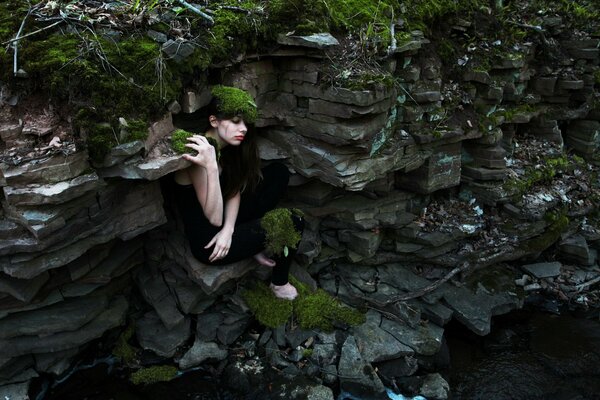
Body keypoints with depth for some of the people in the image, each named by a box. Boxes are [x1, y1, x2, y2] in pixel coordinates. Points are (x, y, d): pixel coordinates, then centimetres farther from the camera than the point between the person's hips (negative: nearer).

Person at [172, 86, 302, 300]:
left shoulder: (226, 146, -4)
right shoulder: (199, 154, -28)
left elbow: (235, 191, 3)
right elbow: (214, 218, -28)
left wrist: (228, 229, -13)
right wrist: (211, 167, -39)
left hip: (224, 221, 8)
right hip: (207, 242, -8)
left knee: (279, 172, 1)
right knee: (292, 223, -10)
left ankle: (257, 242, 3)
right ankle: (279, 284, 15)